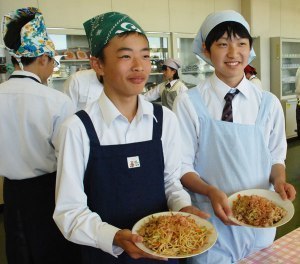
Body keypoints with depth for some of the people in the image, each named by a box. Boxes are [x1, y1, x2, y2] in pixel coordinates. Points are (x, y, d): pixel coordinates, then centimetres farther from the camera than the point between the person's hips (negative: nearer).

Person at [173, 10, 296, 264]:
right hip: (210, 223, -3)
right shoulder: (188, 103, -11)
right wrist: (212, 192, -24)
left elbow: (276, 157, 7)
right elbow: (182, 166, -8)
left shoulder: (269, 103, -2)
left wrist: (279, 181, -14)